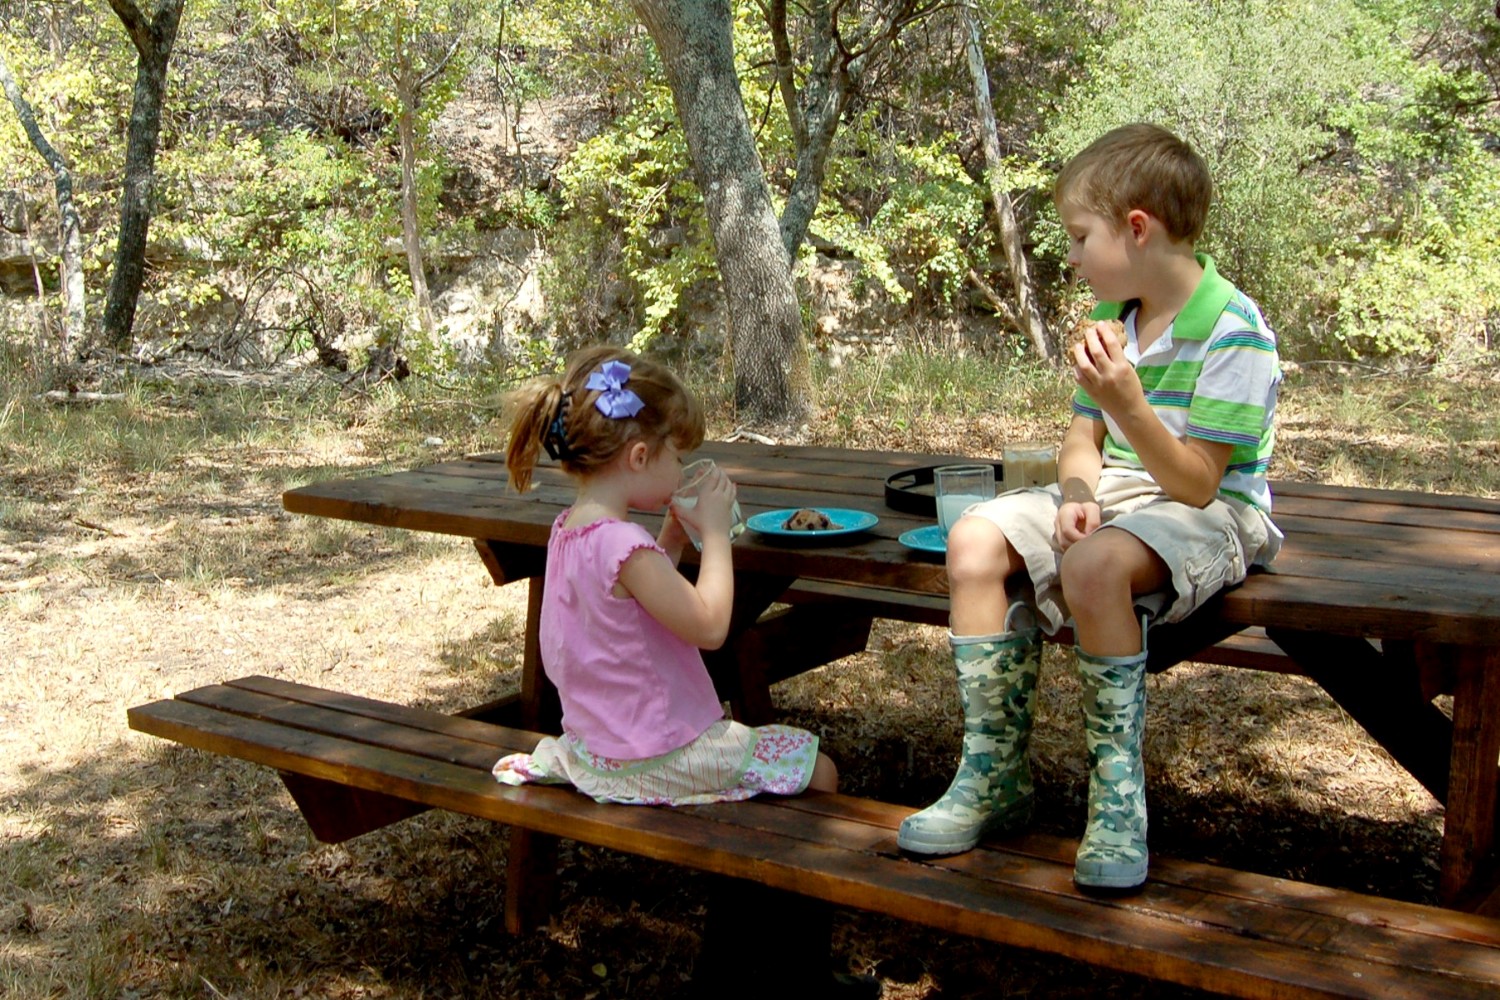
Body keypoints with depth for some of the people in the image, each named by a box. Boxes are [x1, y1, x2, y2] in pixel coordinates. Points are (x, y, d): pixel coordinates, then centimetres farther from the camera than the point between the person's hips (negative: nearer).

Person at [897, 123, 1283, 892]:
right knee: (974, 541, -14)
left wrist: (1128, 404, -37)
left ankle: (1118, 799, -22)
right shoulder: (1112, 318, 6)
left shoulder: (1234, 334, -19)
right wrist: (1078, 495, -14)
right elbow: (1084, 439, 9)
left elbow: (1197, 483, -23)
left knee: (1094, 565, -38)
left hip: (1207, 513, -7)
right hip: (1114, 493, 8)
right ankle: (994, 777, -8)